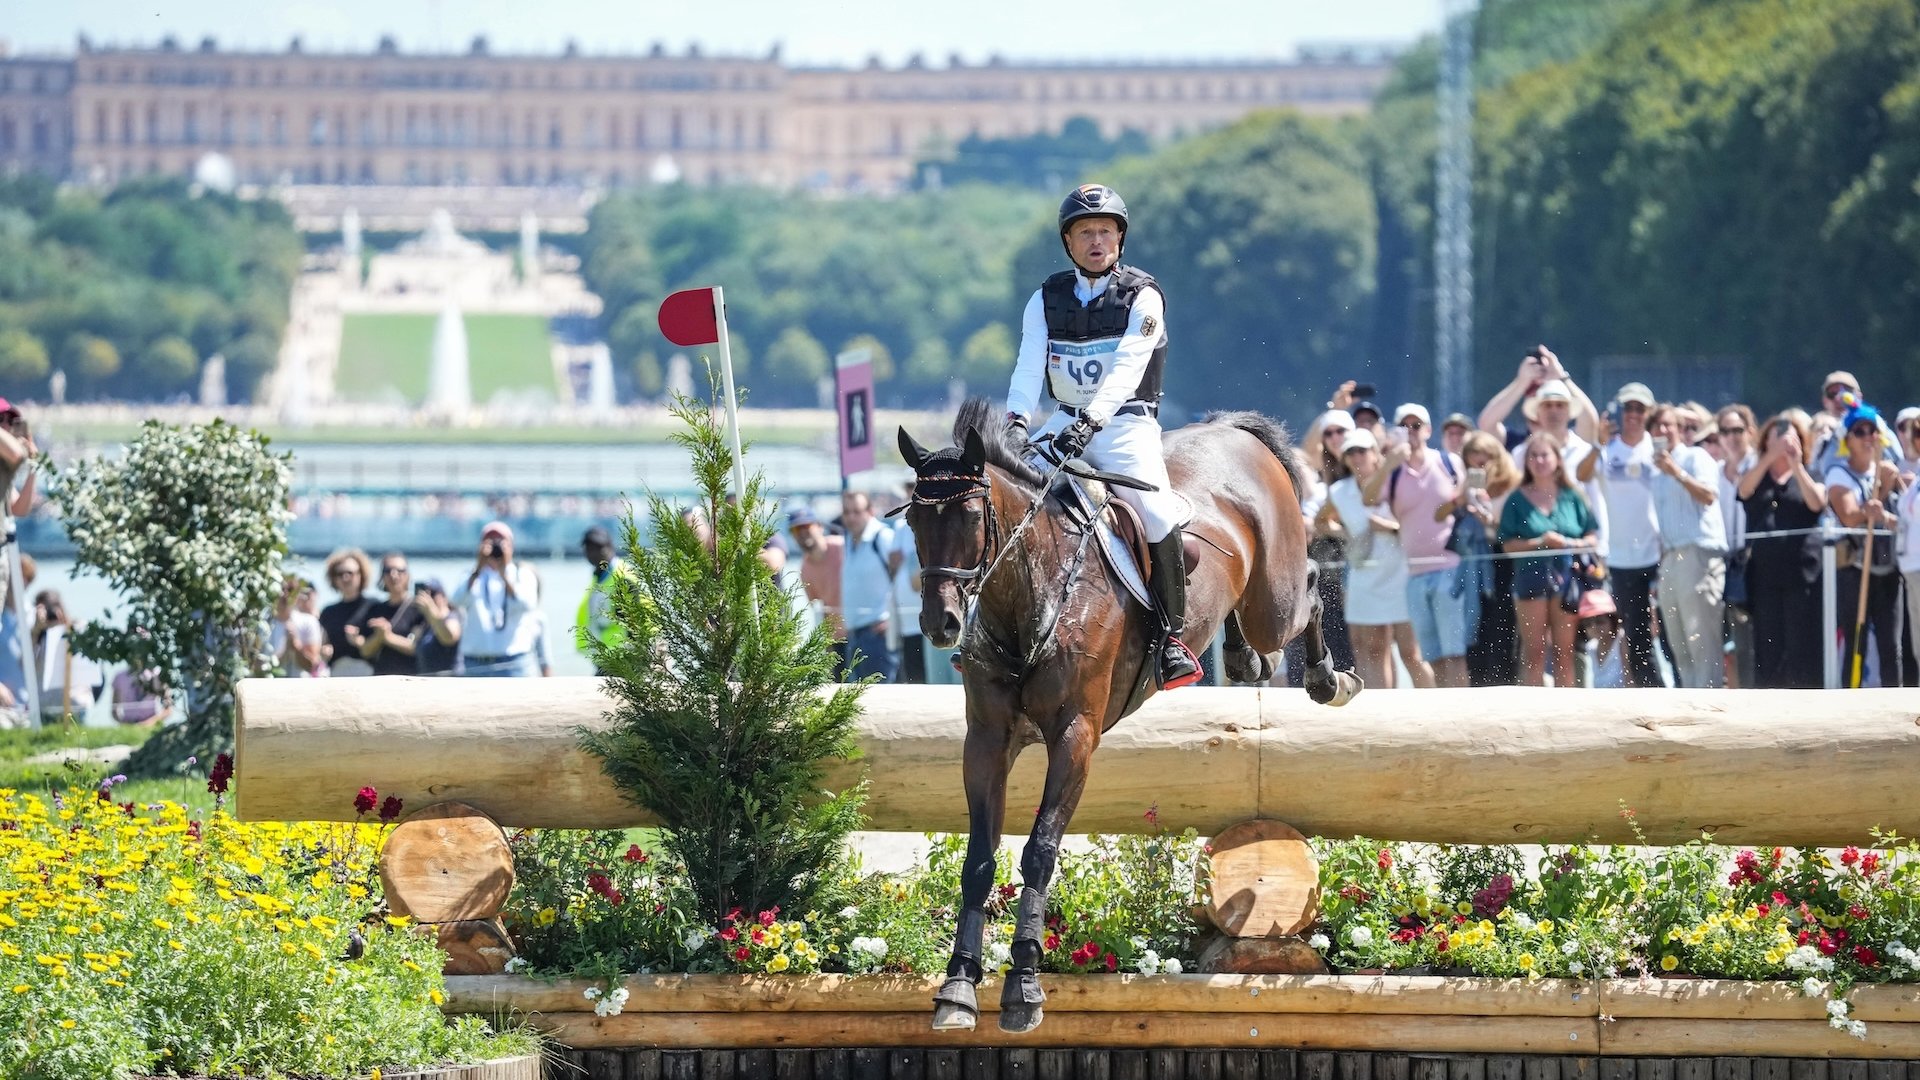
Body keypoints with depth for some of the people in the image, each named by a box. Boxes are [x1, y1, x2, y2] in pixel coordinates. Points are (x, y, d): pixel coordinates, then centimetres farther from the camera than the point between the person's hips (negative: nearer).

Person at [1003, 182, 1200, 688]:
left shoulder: (1142, 296, -5)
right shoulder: (1046, 299, 7)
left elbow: (1126, 369, -18)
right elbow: (1029, 366, -6)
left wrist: (1089, 423, -33)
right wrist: (1017, 421, -25)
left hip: (1126, 423, -5)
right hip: (1065, 421, 5)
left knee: (1156, 512, -26)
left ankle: (1173, 640, -19)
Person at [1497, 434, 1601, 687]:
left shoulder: (1572, 497, 8)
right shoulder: (1518, 500, 5)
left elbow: (1593, 537, 9)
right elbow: (1507, 544, 0)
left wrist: (1571, 543, -11)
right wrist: (1539, 542, -14)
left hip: (1567, 578, 1)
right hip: (1531, 579, -1)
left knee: (1565, 652, 2)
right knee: (1534, 653, 0)